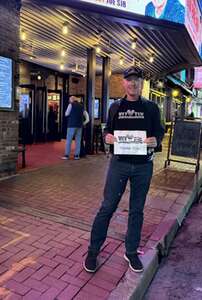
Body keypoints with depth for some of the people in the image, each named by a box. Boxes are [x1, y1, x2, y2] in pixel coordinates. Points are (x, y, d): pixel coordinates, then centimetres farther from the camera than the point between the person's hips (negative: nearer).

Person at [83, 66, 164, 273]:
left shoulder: (151, 108, 4)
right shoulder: (115, 107, 7)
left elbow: (159, 131, 8)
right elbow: (107, 128, 14)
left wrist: (155, 140, -15)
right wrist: (107, 136, -9)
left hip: (143, 165, 1)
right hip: (119, 163, 0)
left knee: (137, 210, 12)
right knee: (107, 207, 2)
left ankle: (131, 252, 30)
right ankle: (93, 251, 19)